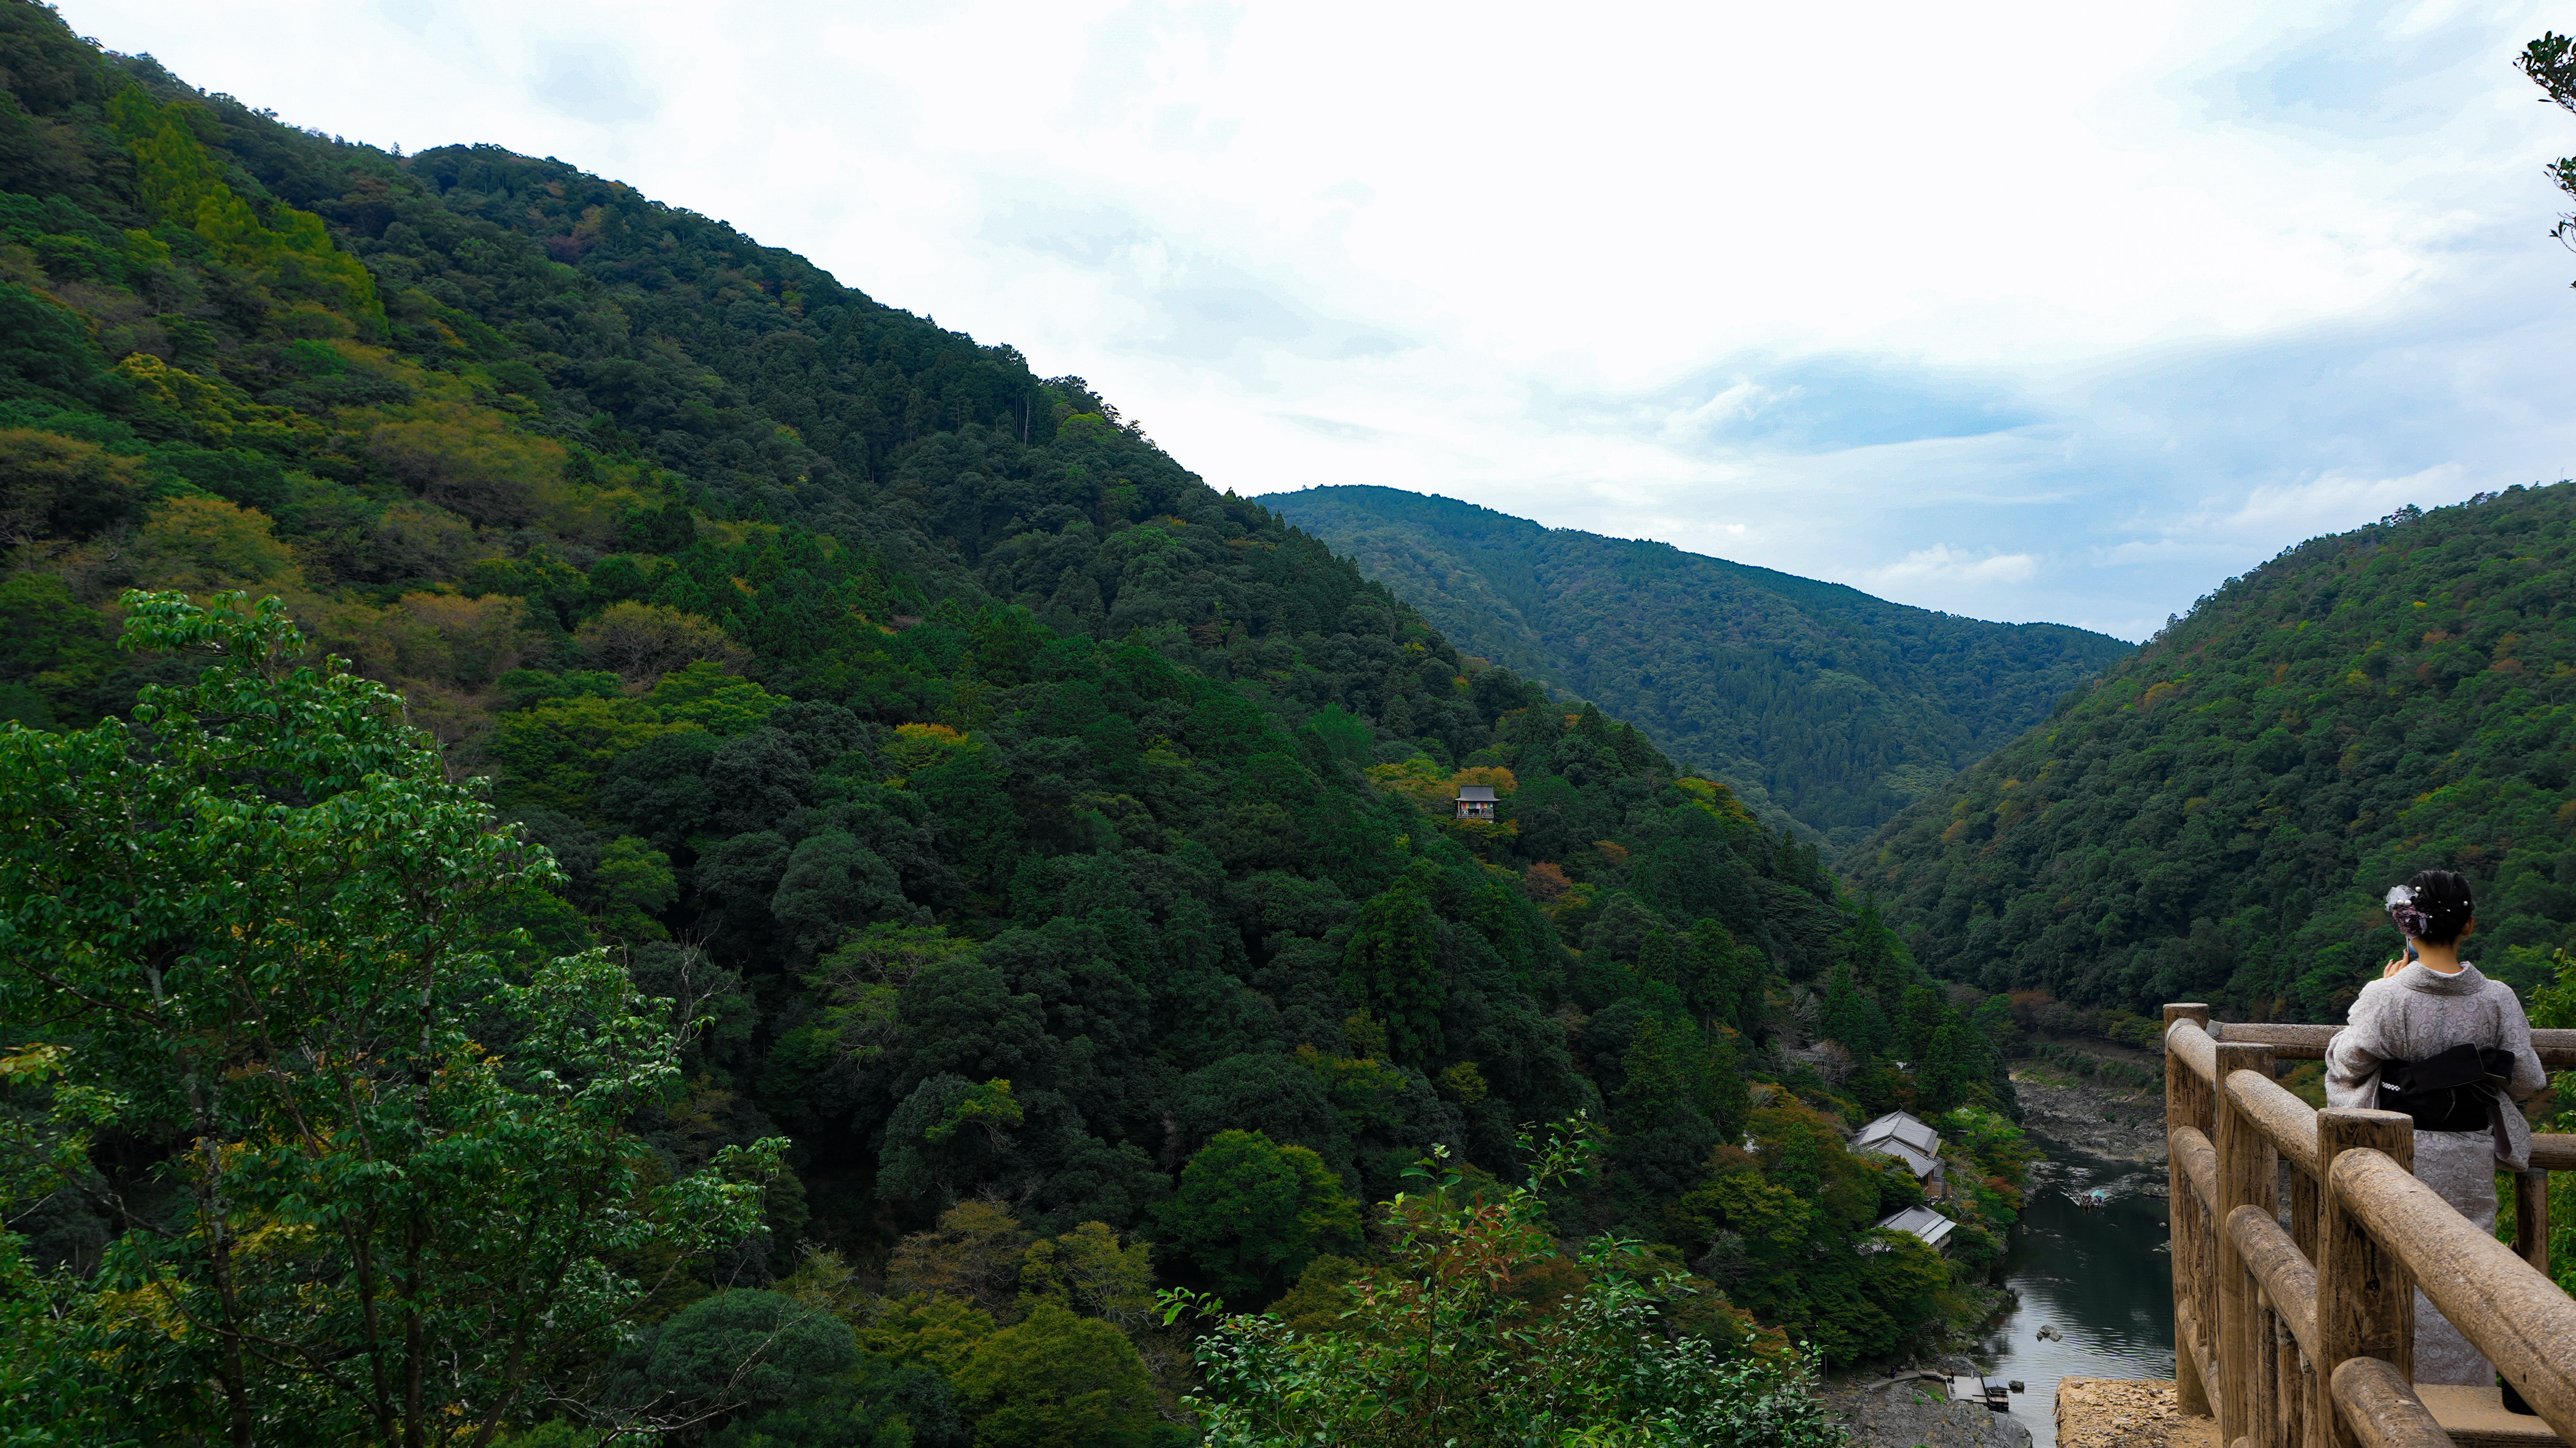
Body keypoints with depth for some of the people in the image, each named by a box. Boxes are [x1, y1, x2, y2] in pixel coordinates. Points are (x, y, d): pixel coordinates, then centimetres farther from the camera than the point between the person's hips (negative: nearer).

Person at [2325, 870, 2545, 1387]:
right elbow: (2527, 1080, 0)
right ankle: (2468, 1387, 23)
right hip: (2471, 1158, 2)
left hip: (2402, 1154, -2)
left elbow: (2345, 1061, -5)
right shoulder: (2497, 999, -8)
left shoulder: (2387, 997, -17)